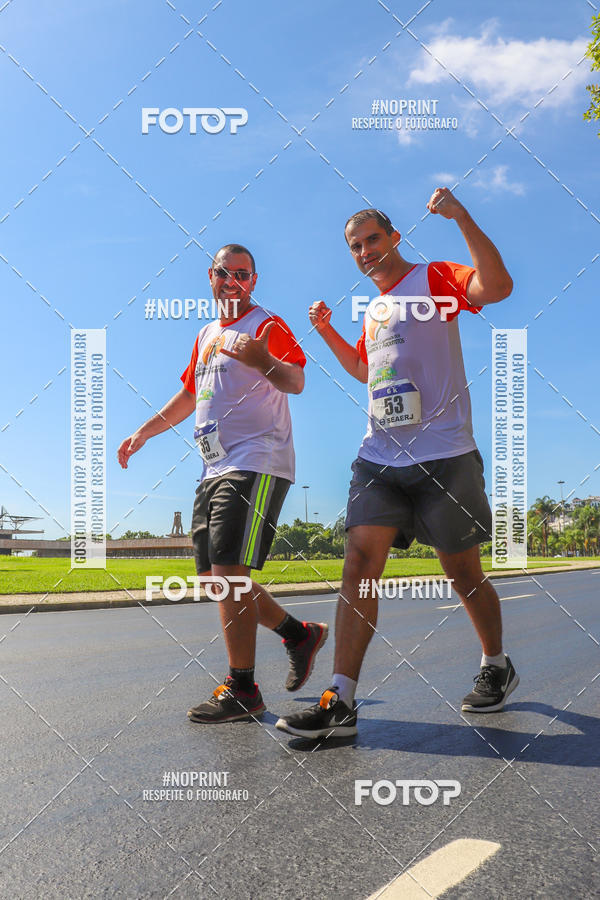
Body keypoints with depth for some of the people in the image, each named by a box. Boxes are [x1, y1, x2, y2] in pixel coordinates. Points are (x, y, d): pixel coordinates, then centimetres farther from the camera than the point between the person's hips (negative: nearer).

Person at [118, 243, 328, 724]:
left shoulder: (266, 325, -3)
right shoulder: (207, 335, 22)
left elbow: (296, 381, -21)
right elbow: (189, 394, 32)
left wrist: (263, 361, -41)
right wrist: (143, 432, 31)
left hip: (256, 463, -9)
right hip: (215, 469, 9)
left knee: (228, 570, -15)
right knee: (216, 576, 9)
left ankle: (242, 689, -5)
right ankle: (300, 634, 23)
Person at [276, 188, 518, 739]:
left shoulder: (434, 279, 0)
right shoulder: (373, 309, 21)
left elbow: (497, 287, -19)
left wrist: (460, 216, -21)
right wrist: (328, 332, 24)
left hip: (443, 456, -5)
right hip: (379, 458, 6)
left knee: (463, 571, 7)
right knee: (359, 561, -8)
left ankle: (497, 667, 32)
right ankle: (341, 701, -7)